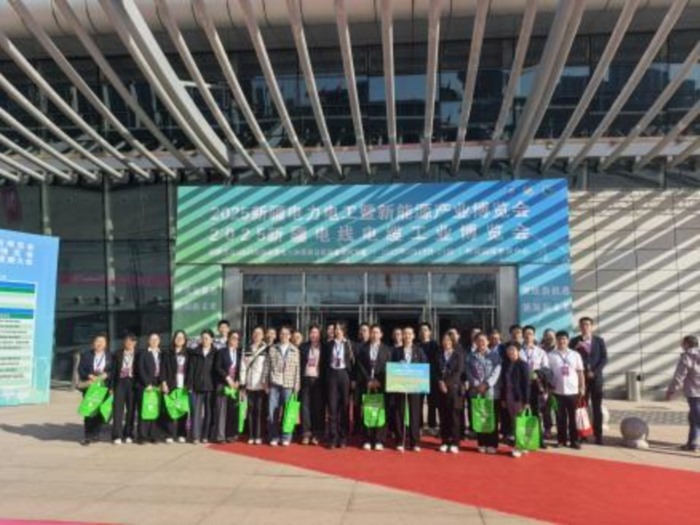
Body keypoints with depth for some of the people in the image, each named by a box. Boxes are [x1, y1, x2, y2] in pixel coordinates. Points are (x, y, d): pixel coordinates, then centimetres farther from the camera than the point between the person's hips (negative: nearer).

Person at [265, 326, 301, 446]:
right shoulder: (272, 349, 7)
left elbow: (297, 369, 4)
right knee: (272, 411, 2)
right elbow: (267, 366, 6)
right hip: (274, 384, 1)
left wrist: (296, 386, -1)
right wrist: (266, 383, 2)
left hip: (288, 385, -1)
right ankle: (274, 437, 11)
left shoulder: (295, 350, 6)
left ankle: (286, 438, 11)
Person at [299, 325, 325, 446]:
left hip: (318, 380, -1)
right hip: (306, 379, 1)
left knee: (318, 407, 0)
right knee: (305, 406, 0)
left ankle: (316, 435, 6)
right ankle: (306, 434, 4)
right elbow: (299, 363, 5)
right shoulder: (303, 347, 8)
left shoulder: (324, 347, 4)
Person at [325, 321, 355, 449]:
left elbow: (352, 362, 1)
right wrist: (326, 377, 2)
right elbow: (326, 362, 10)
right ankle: (333, 438, 3)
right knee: (332, 406, -2)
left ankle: (342, 438, 11)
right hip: (332, 374, 1)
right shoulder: (329, 344, 9)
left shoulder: (349, 344, 4)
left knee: (344, 406, 3)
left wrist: (353, 379, -5)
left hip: (344, 374, -1)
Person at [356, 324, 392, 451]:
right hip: (366, 384, 0)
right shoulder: (363, 348, 10)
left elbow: (388, 367, 4)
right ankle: (368, 440, 4)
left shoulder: (386, 349, 10)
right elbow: (360, 366, 3)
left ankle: (379, 441, 1)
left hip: (381, 384, 0)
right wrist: (368, 380, -7)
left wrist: (379, 381, -7)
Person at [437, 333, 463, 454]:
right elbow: (436, 370, 8)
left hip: (454, 387, -3)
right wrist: (440, 382, -8)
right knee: (443, 415, 3)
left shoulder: (458, 354, 3)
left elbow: (459, 371, -4)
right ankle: (445, 442, 10)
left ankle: (455, 443, 0)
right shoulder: (438, 354, 12)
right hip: (441, 388, 3)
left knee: (454, 415, -4)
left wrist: (448, 383, -10)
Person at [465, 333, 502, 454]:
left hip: (491, 391, -2)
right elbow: (469, 373, 2)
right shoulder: (471, 356, 8)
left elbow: (496, 372, -6)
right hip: (476, 392, 2)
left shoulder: (494, 355, 2)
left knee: (492, 418, 0)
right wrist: (476, 385, -12)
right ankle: (481, 443, 14)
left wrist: (486, 384, -15)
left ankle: (492, 444, 8)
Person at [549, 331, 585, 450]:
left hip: (573, 391, 1)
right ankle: (561, 440, 15)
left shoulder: (575, 355, 5)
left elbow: (580, 372, 7)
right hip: (558, 391, -1)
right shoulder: (551, 355, 0)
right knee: (560, 417, 6)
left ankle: (574, 440, 13)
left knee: (573, 417, 5)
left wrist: (582, 387, 2)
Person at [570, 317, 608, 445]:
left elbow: (604, 359, 0)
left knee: (597, 408, 3)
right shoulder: (575, 342, 2)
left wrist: (594, 372, -10)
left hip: (596, 378, 1)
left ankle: (598, 435, 8)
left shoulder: (599, 341, 5)